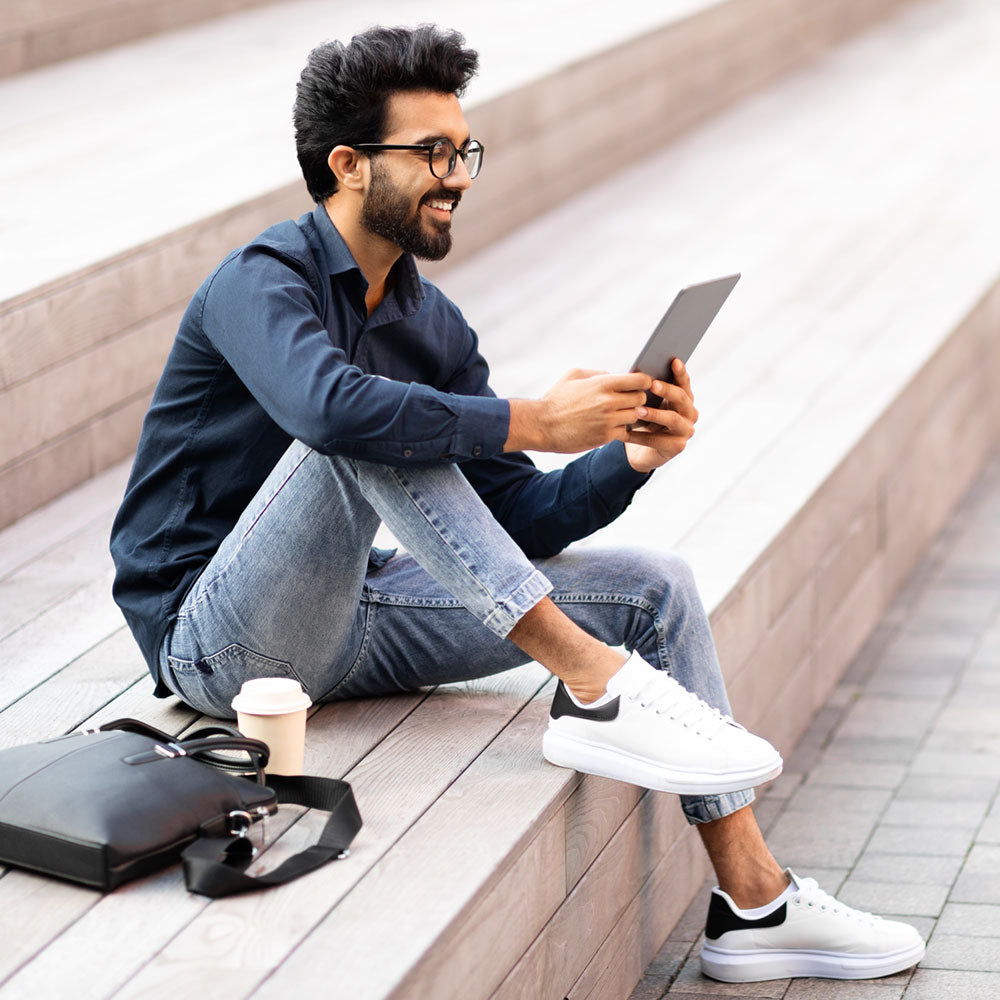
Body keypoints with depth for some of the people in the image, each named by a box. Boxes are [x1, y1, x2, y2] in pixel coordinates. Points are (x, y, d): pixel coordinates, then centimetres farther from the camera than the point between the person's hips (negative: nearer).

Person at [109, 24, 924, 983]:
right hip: (214, 642, -8)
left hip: (349, 628, 8)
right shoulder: (261, 280, -16)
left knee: (656, 587, -1)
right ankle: (594, 689, -31)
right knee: (370, 432, -33)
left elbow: (516, 519, 6)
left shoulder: (433, 325, 9)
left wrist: (629, 461, -12)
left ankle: (754, 905, -1)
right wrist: (531, 423, -33)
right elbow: (327, 404, -39)